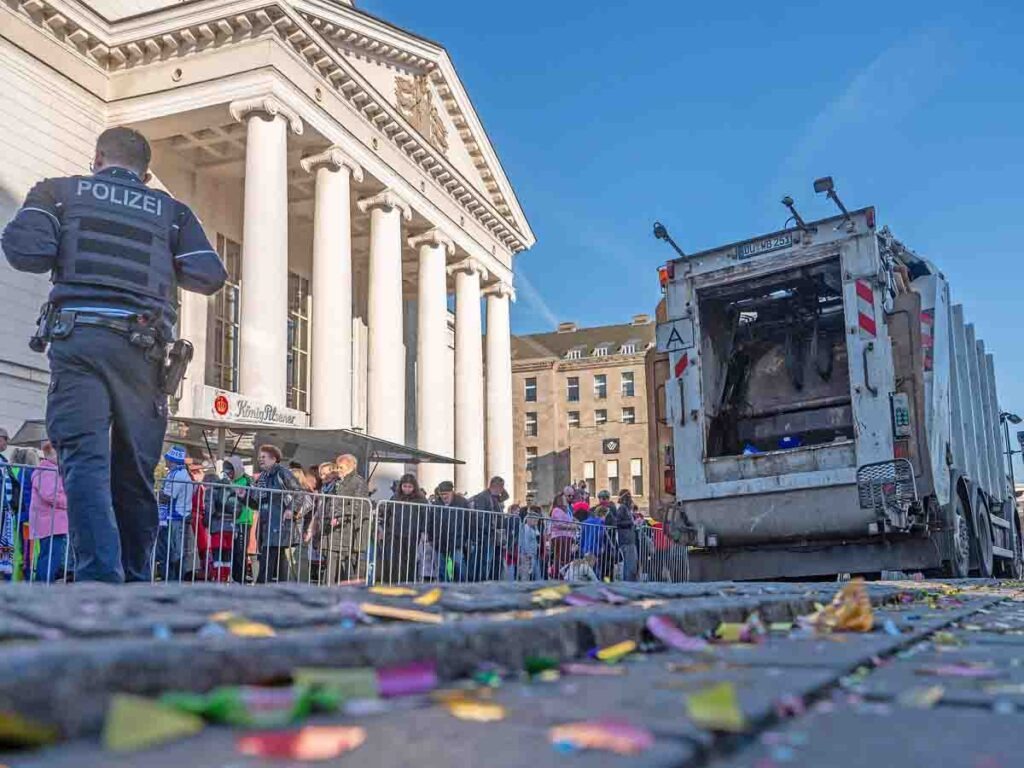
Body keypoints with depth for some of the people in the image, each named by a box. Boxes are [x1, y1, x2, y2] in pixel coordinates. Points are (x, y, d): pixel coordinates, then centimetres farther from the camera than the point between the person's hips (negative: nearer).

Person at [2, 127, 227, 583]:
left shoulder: (59, 191, 15)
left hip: (80, 336, -2)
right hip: (146, 346, 2)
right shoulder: (172, 210, 19)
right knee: (135, 473, 8)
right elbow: (210, 276, 9)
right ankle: (135, 586, 12)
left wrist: (68, 253, 21)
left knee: (85, 459, -9)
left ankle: (100, 577, -24)